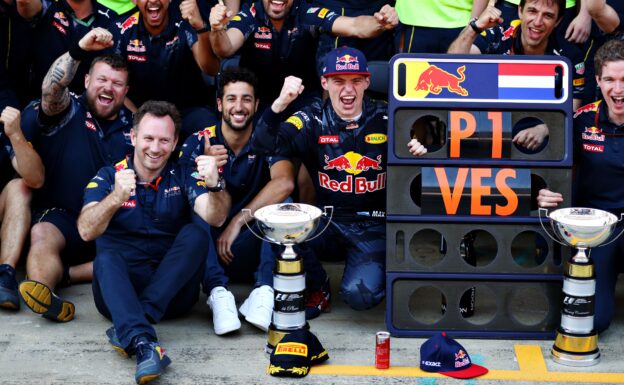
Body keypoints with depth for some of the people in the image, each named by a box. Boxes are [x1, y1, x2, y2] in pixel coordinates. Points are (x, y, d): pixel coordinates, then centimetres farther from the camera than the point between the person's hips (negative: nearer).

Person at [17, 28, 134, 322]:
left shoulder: (132, 128, 14)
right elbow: (51, 89, -17)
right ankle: (43, 292, -61)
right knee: (42, 234, -35)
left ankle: (67, 273, -28)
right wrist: (79, 50, -33)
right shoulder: (69, 111, 6)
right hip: (61, 217, -2)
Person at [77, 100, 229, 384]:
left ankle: (127, 328, -30)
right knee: (106, 258, -30)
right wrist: (115, 199, -34)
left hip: (172, 290, 1)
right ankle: (141, 341, -51)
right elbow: (86, 232, -15)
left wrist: (214, 186, -35)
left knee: (195, 235, -22)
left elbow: (215, 219, -13)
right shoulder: (108, 177, 3)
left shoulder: (184, 176, 5)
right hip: (121, 288, -1)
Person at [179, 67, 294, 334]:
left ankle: (265, 289, -34)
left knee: (279, 202, -24)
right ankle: (217, 291, -38)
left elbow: (284, 183, -24)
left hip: (251, 250, 0)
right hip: (208, 249, 0)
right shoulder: (199, 142, -2)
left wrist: (237, 222, -28)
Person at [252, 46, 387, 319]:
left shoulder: (385, 118, -2)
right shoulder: (313, 121, -3)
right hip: (329, 223, 2)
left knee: (359, 294, -26)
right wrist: (281, 103, -34)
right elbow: (264, 146, -17)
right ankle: (317, 291, -1)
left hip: (374, 227, -2)